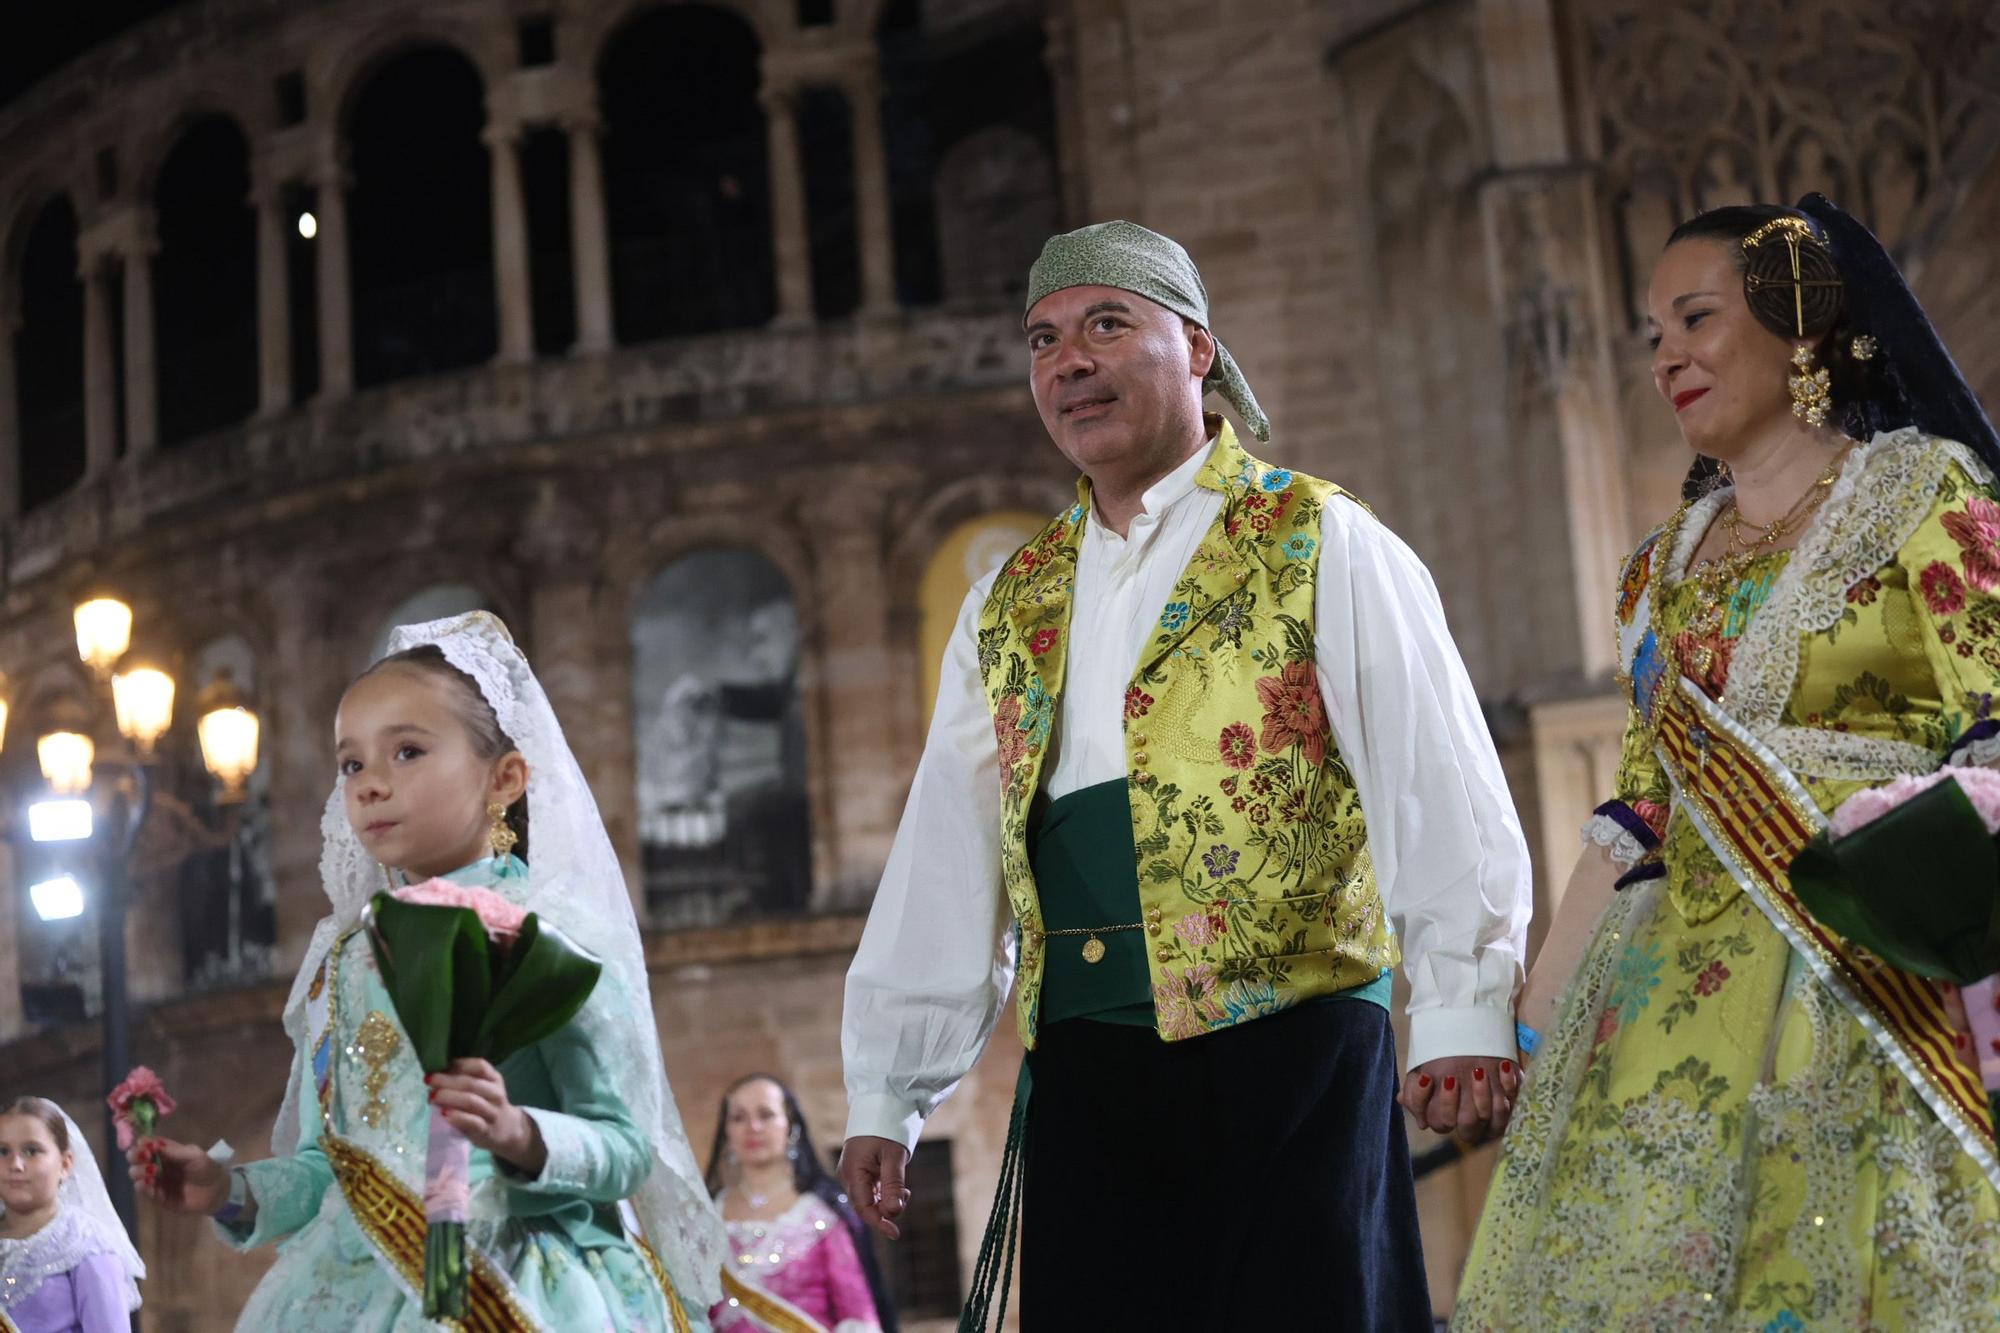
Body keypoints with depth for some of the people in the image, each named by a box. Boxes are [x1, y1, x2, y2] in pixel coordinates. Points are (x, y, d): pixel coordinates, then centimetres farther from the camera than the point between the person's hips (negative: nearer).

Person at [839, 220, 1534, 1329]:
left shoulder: (1325, 550, 2)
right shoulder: (1006, 609, 17)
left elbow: (1440, 797, -6)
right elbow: (945, 864, 16)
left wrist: (1464, 1018, -17)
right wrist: (885, 1099, 13)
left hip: (1293, 1051, -4)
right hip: (1080, 1079, 4)